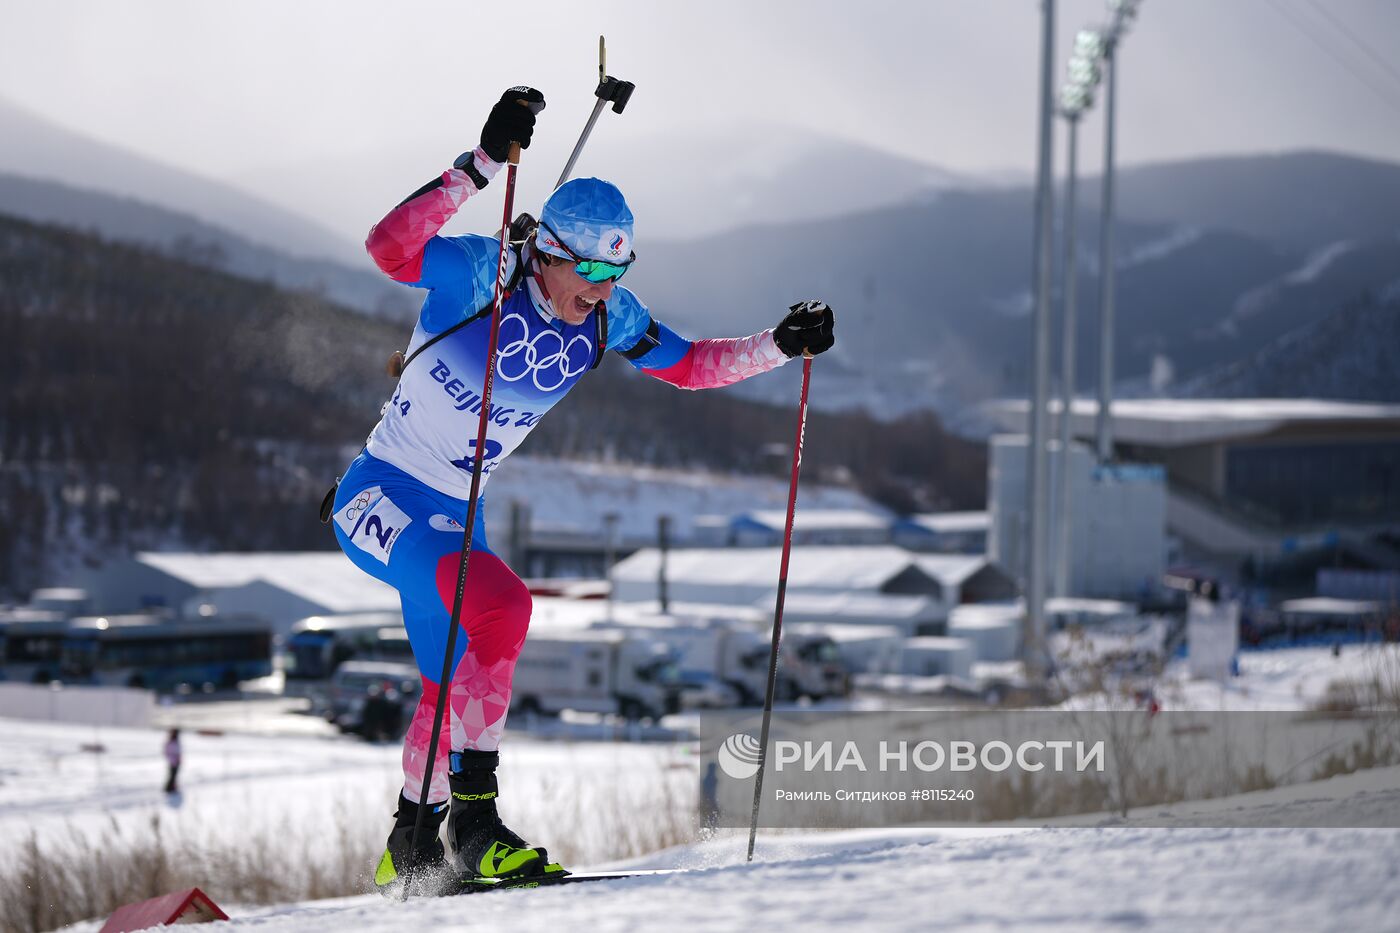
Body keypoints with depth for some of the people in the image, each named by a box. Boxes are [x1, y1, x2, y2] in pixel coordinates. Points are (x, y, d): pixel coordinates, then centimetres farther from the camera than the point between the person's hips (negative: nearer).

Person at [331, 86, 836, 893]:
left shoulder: (608, 319, -4)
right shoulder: (484, 274, -22)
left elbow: (692, 366, 9)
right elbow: (389, 246, -41)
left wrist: (781, 345, -5)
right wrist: (483, 164, -49)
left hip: (455, 517, 8)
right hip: (378, 498, -8)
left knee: (454, 684, 19)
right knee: (501, 607, -31)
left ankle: (411, 849, 41)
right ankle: (474, 815, -28)